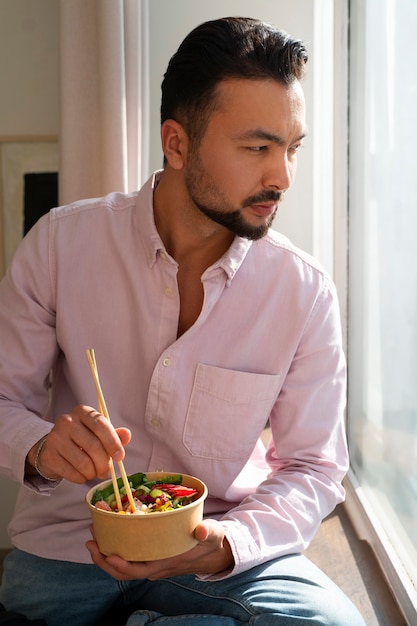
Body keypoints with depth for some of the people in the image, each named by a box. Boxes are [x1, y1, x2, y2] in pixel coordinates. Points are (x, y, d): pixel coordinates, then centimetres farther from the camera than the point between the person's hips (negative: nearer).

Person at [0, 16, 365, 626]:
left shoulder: (306, 291, -9)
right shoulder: (61, 242, -9)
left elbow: (313, 466, -3)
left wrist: (227, 544, -23)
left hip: (220, 543, 1)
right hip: (65, 545, 0)